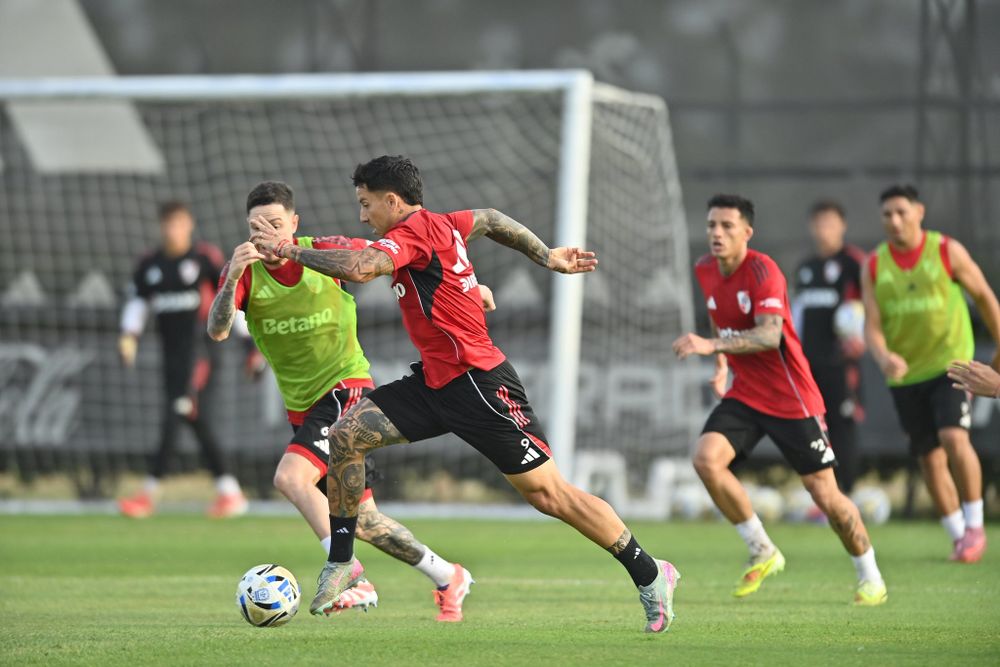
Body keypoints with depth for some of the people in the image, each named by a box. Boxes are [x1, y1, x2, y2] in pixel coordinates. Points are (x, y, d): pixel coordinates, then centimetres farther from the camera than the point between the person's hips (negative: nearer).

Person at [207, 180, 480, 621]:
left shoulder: (326, 253, -10)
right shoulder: (244, 271, -5)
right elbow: (217, 330, -22)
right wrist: (232, 279, -40)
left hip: (346, 388, -5)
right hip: (302, 405, 5)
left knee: (291, 477, -27)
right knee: (359, 520, 8)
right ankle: (446, 578, 23)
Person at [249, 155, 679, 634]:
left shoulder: (416, 231, -16)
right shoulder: (442, 225, 11)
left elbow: (358, 268, -31)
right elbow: (490, 220, 28)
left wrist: (288, 249, -22)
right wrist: (548, 258, 32)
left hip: (477, 380, -10)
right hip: (436, 380, 10)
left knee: (547, 493, -6)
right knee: (347, 434, -2)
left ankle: (649, 575, 5)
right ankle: (341, 563, 7)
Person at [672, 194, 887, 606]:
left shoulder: (762, 270, -20)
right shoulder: (705, 270, 3)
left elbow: (770, 334, -34)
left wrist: (713, 345, -45)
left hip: (790, 398, -6)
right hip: (744, 395, 6)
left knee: (824, 493, -3)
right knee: (706, 458, -19)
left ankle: (870, 577, 19)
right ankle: (762, 553, -3)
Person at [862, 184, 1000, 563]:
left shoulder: (947, 252, -7)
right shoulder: (874, 267, 0)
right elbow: (872, 326, -4)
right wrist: (883, 357, -26)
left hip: (950, 363, -3)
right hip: (904, 374, 3)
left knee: (954, 437, -23)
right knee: (930, 459, 6)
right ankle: (959, 536, 20)